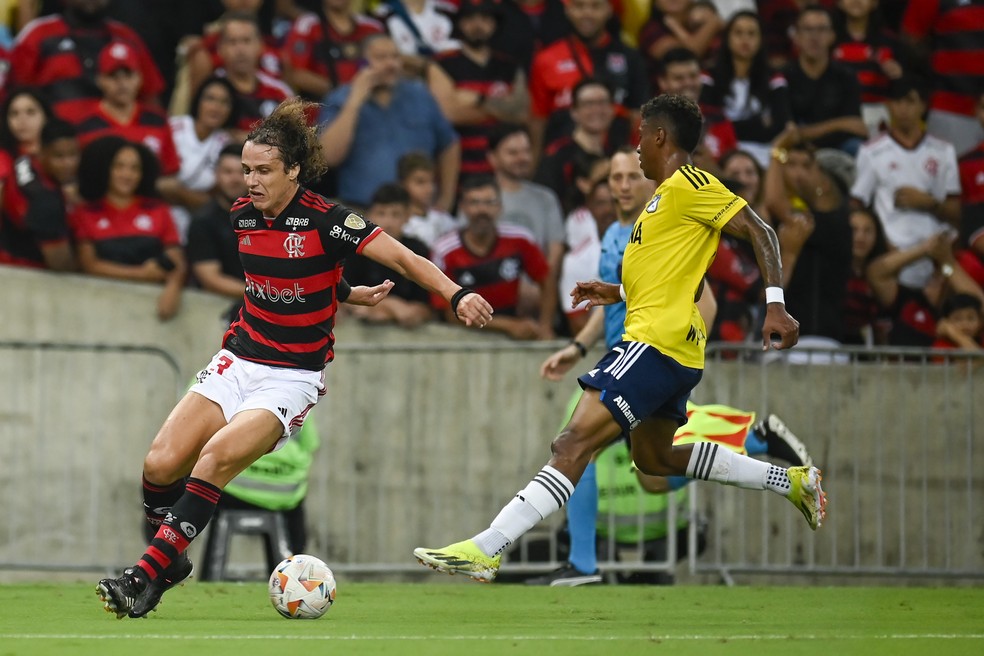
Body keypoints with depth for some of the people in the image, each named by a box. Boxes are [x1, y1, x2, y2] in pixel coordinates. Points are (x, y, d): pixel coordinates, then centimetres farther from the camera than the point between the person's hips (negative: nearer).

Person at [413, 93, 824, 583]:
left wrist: (775, 306, -23)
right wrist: (620, 293, 23)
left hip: (656, 342, -11)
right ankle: (791, 482, 28)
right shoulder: (668, 195, 22)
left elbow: (758, 231, -14)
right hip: (672, 350, 11)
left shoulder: (687, 185, -8)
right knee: (655, 458, 25)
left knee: (574, 445, -18)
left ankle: (485, 548, -27)